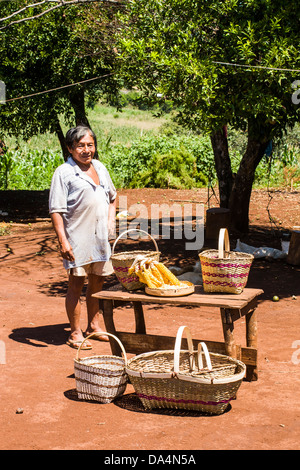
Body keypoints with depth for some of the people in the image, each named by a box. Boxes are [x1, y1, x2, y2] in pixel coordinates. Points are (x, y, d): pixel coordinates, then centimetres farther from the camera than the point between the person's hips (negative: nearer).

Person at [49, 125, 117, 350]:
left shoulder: (100, 167, 12)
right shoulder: (63, 173, -7)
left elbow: (112, 196, 27)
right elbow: (56, 210, -11)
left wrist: (111, 219, 11)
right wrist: (63, 241, -19)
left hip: (101, 236, 6)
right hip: (77, 238, -6)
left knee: (97, 281, 14)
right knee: (77, 284, -1)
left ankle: (94, 325, 28)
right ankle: (75, 333, 8)